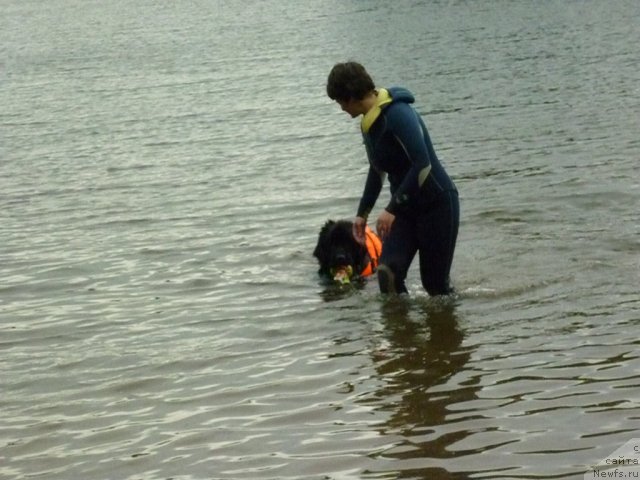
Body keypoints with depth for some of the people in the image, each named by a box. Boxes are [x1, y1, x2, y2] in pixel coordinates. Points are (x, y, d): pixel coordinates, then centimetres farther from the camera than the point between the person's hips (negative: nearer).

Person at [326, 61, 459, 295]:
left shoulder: (398, 115, -21)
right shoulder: (370, 122, 8)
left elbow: (423, 165, -27)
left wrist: (392, 210, -26)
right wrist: (362, 213, 21)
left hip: (437, 202, -8)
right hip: (406, 206, 8)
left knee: (435, 282, -3)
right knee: (388, 272, -11)